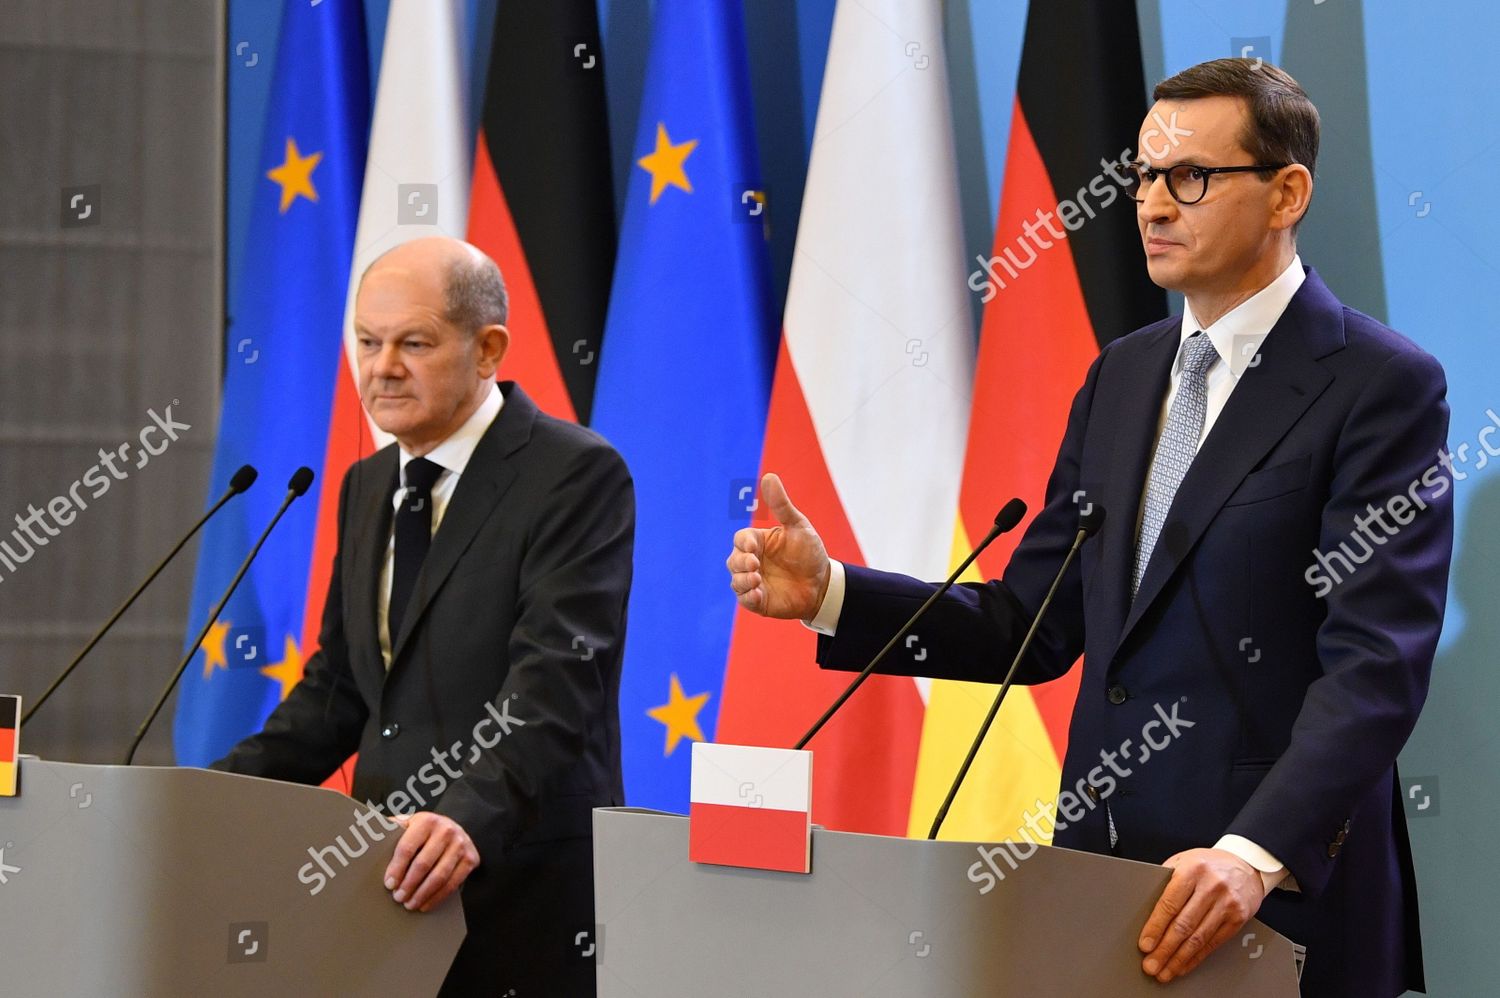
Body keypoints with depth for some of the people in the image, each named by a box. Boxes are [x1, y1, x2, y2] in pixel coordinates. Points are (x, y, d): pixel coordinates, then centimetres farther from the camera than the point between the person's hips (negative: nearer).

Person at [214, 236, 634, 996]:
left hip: (529, 904, -7)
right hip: (391, 888, 7)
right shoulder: (367, 486, 15)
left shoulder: (576, 475, -10)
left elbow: (554, 683, -21)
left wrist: (471, 819, -35)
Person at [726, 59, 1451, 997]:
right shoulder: (1122, 375, 14)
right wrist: (827, 592, -1)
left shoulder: (1384, 383, -8)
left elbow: (1377, 663, -17)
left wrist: (1255, 854, -29)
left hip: (1283, 891, -6)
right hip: (1103, 874, 6)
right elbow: (1033, 627, 12)